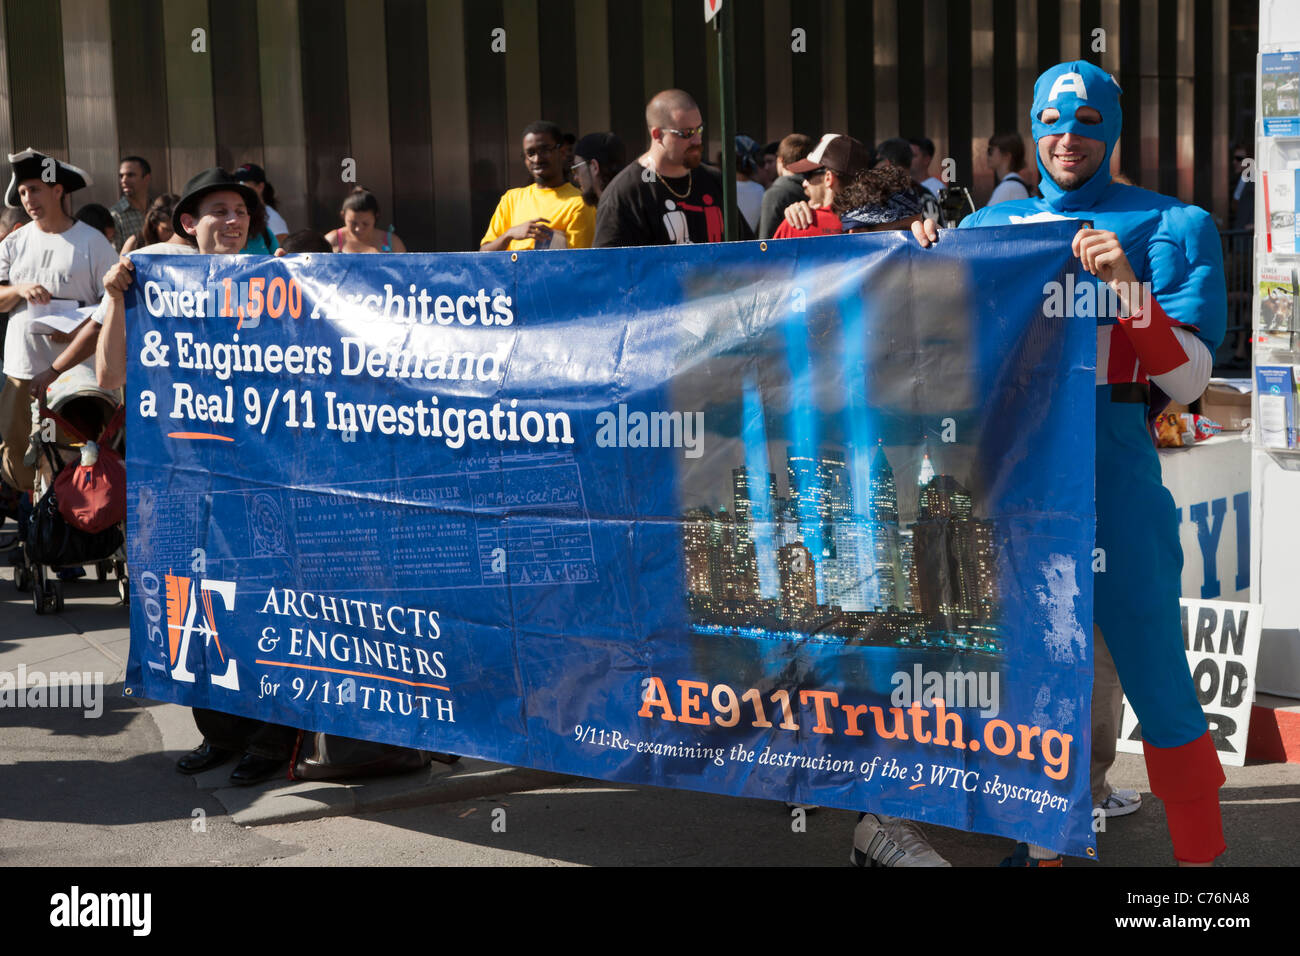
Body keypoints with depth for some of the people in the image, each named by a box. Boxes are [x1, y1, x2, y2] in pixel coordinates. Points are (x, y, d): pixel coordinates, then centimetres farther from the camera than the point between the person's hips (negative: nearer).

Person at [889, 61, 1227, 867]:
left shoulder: (1169, 226, 0)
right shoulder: (992, 225, 13)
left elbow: (1189, 380, -9)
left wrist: (1128, 288, -22)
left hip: (1109, 463, -4)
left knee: (1152, 671, -4)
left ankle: (1201, 854, 11)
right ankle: (1042, 843, 29)